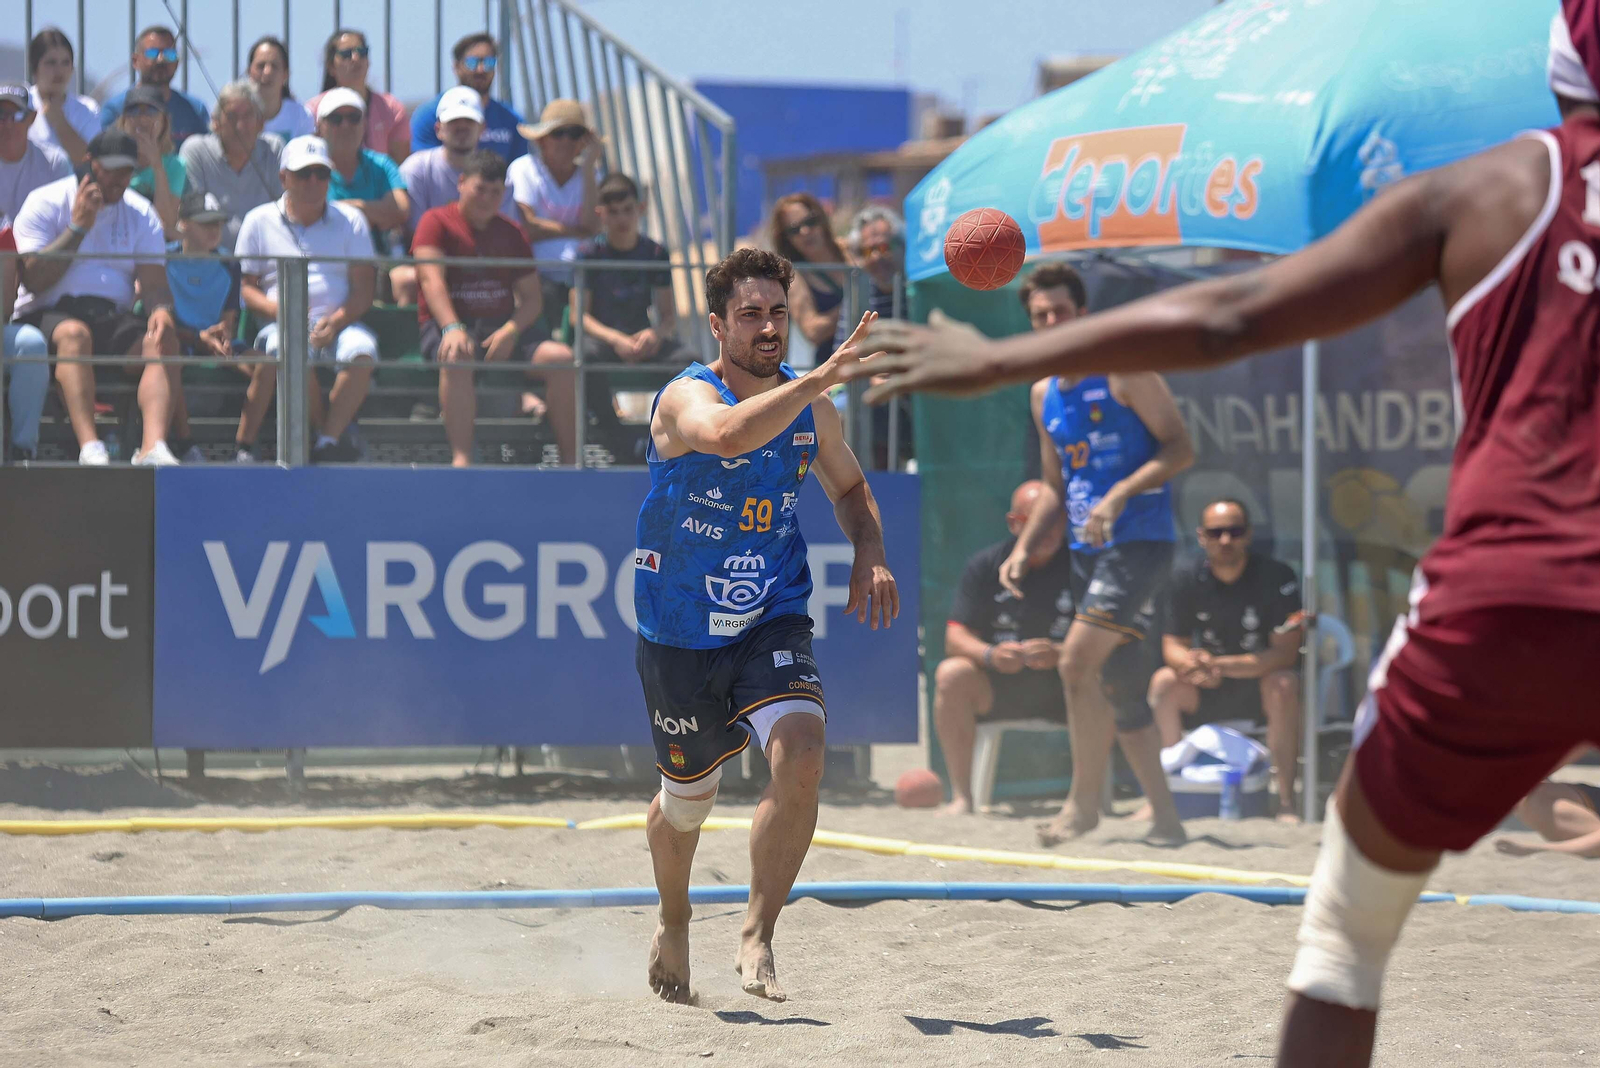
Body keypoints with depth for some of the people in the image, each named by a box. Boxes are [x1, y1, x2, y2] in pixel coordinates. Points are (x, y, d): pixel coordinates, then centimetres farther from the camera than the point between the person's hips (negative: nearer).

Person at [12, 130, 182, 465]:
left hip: (114, 318, 4)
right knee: (74, 333, -38)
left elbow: (154, 281, 6)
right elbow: (33, 281, -9)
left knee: (163, 340, -26)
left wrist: (161, 309, -18)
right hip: (48, 314, -4)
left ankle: (153, 445, -45)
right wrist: (78, 227, -12)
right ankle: (89, 447, -51)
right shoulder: (46, 203, 1)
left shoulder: (140, 214, 14)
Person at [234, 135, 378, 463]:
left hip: (339, 323, 1)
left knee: (362, 349, -35)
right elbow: (244, 286, 9)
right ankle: (336, 432, -21)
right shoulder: (259, 221, 13)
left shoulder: (350, 220, 15)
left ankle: (329, 440, -30)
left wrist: (336, 321, -11)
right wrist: (279, 310, -11)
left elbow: (364, 286, 8)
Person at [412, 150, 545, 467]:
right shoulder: (437, 222, 4)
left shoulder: (511, 233, 16)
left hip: (502, 328, 4)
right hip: (447, 325, -4)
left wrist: (510, 331, -11)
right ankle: (461, 458, -44)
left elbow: (532, 298, 12)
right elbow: (432, 279, -12)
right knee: (456, 358, -39)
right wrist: (452, 328, -29)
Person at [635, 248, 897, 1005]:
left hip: (771, 624, 2)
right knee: (686, 801, 14)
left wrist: (869, 557, 0)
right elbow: (728, 434, -42)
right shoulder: (686, 398, -16)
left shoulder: (811, 410, 0)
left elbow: (849, 488, 20)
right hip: (680, 635, -2)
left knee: (800, 752, -25)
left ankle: (757, 936, -13)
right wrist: (823, 376, -50)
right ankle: (673, 926, 46)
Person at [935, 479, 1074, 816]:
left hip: (1063, 687, -1)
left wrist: (1061, 654, -32)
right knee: (952, 674, -28)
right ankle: (961, 797, -24)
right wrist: (990, 654, -27)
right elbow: (955, 637, -5)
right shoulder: (987, 565, 1)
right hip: (1000, 685, 1)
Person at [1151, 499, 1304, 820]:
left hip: (1261, 678, -3)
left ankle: (1286, 801, -34)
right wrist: (1191, 664, -31)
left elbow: (1286, 652, -21)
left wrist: (1221, 666, -32)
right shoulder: (1187, 581, -5)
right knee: (1164, 683, -23)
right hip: (1208, 695, 3)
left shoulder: (1276, 577, -15)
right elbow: (1172, 646, -4)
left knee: (1284, 685, -35)